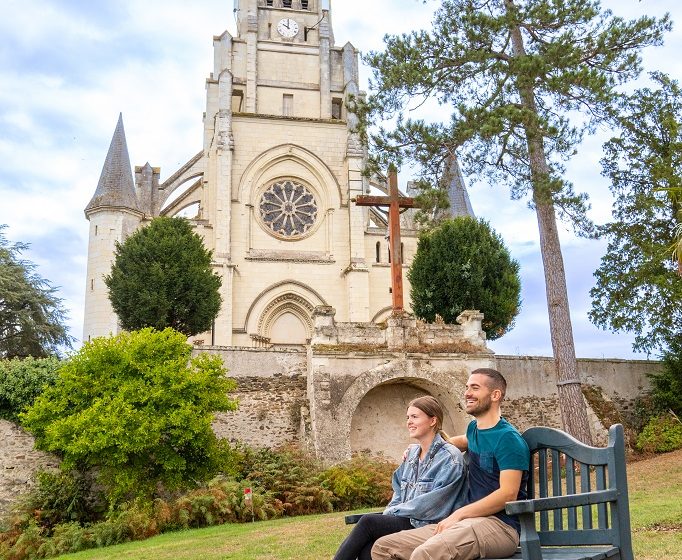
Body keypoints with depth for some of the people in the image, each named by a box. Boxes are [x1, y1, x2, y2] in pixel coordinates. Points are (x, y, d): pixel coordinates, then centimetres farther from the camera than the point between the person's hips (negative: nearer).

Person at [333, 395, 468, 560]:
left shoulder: (450, 457, -8)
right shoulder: (411, 453, 17)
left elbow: (433, 504, -14)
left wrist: (392, 511, -9)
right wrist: (389, 513, -2)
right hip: (403, 520, 6)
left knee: (367, 521, -22)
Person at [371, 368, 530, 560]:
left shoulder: (508, 438, -8)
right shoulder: (473, 428, 18)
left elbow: (508, 494, -17)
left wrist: (458, 514, -17)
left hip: (500, 525, -9)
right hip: (469, 522, 9)